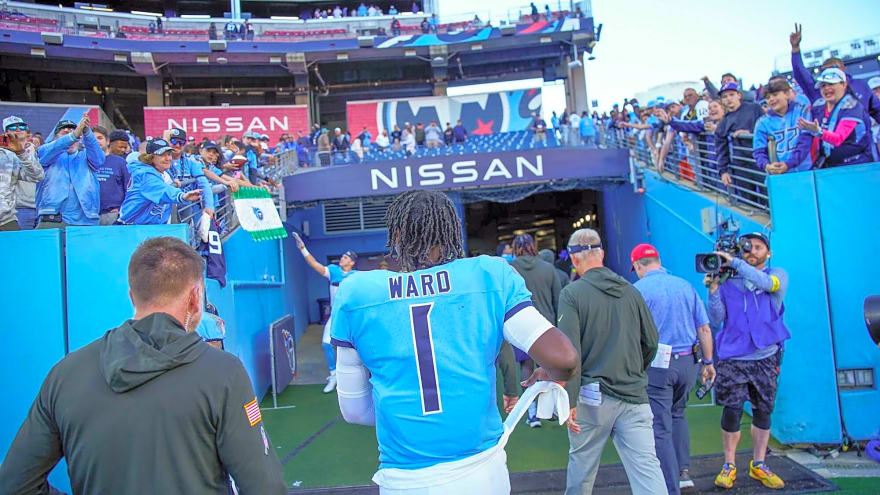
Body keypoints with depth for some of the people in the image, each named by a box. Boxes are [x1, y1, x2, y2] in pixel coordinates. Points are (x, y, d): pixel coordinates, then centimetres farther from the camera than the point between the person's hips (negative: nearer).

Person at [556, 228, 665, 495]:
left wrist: (570, 400, -11)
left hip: (592, 396, -3)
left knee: (581, 463, 16)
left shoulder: (572, 293, -9)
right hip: (634, 396, 3)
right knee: (647, 466, 3)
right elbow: (651, 342, 10)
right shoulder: (631, 291, 4)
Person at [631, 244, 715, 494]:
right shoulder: (685, 286, 6)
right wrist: (708, 362, 16)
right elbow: (704, 328, 8)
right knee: (677, 413, 27)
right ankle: (683, 471, 27)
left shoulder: (638, 290, -9)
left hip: (656, 364, -5)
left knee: (660, 428, 3)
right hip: (687, 362, 6)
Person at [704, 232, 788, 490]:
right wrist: (713, 290, -13)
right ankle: (729, 465, 13)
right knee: (731, 411, -3)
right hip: (733, 357, -1)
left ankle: (758, 464, 25)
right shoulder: (728, 282, 6)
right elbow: (716, 320, -1)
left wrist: (733, 261, -20)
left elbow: (766, 283, -20)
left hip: (766, 357, 1)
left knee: (763, 411, 9)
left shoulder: (778, 275, 6)